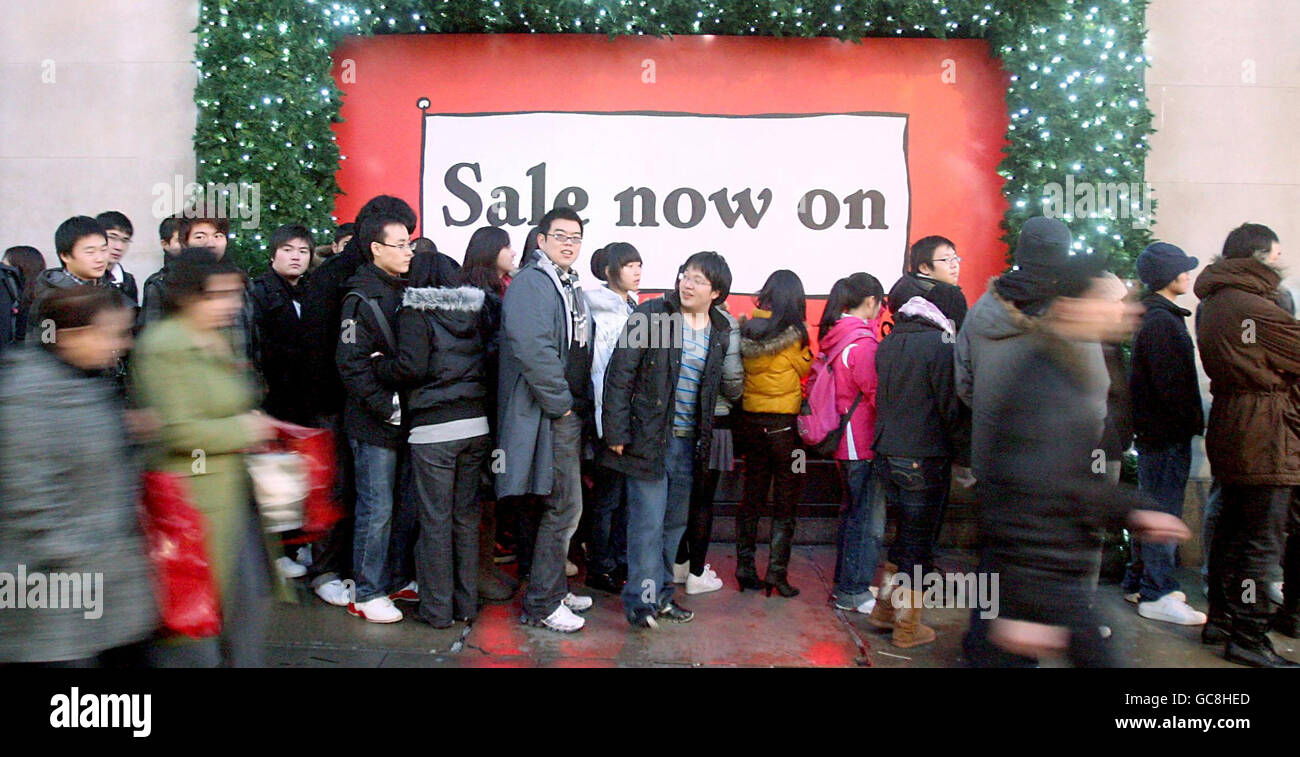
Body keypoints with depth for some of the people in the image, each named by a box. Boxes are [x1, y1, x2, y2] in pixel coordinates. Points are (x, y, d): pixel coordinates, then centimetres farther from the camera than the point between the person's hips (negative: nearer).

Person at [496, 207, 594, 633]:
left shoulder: (571, 287, 18)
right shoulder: (530, 283, -12)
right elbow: (533, 350, -23)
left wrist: (581, 402, 15)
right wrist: (561, 403, -18)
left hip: (571, 412, 10)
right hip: (548, 415, -10)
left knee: (562, 506, 16)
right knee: (564, 508, -6)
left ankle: (554, 589, 29)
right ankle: (540, 605, 6)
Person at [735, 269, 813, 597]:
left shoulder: (746, 328, 0)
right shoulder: (792, 334, -13)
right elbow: (807, 369, -2)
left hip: (751, 419, 5)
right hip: (784, 422, -4)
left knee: (752, 496, 14)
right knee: (785, 502, 6)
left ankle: (745, 569, 18)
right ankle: (776, 572, 5)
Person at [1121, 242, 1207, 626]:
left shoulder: (1156, 317, 15)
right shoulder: (1162, 321, -17)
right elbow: (1172, 383, -22)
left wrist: (1192, 421, 15)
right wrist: (1194, 421, -13)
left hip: (1156, 431, 11)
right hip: (1166, 434, -11)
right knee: (1163, 511, -4)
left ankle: (1138, 582, 27)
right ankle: (1156, 596, 4)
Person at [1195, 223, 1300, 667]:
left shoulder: (1211, 304, 12)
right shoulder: (1257, 308, -17)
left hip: (1228, 427, 9)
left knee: (1232, 528, 17)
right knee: (1262, 541, -2)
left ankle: (1221, 618, 27)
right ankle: (1247, 638, 4)